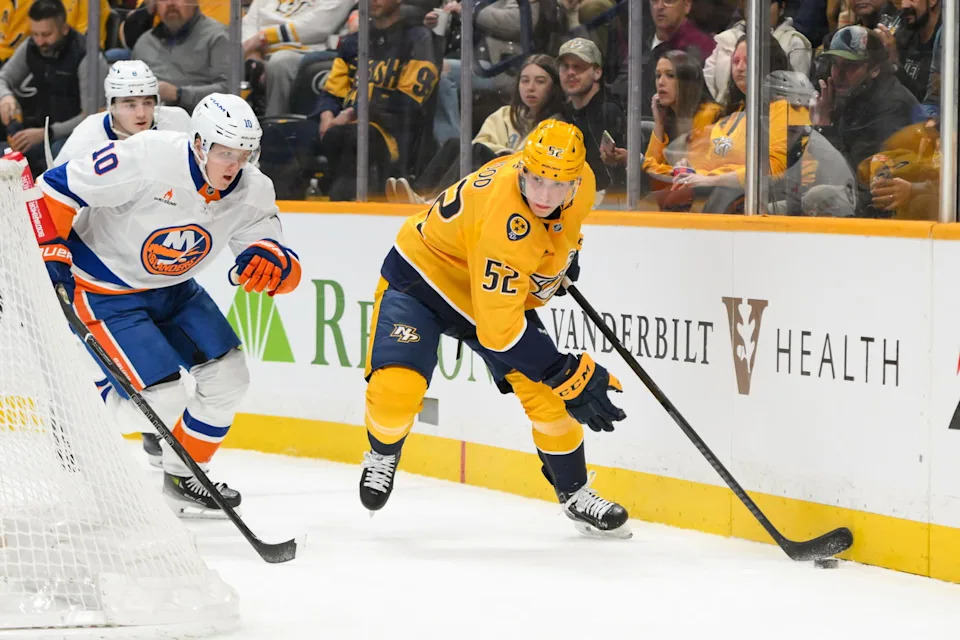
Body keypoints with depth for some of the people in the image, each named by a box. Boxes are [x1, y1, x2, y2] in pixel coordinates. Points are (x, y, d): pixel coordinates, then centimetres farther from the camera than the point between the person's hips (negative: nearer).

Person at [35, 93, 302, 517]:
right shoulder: (148, 160, -30)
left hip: (172, 289, 7)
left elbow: (287, 271, -12)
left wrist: (271, 262, -35)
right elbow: (56, 188, -23)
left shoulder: (252, 192, -12)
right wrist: (51, 251, -27)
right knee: (162, 397, -16)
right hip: (105, 289, -7)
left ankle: (183, 477, 22)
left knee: (228, 376, 0)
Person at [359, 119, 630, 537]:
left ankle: (575, 494, 16)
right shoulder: (504, 224, -41)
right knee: (396, 389, -24)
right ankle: (382, 455, 11)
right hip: (422, 273, -7)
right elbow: (498, 327, -37)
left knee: (547, 393, -6)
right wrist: (571, 376, -34)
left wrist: (564, 252, 19)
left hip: (498, 287, 7)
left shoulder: (581, 184, -18)